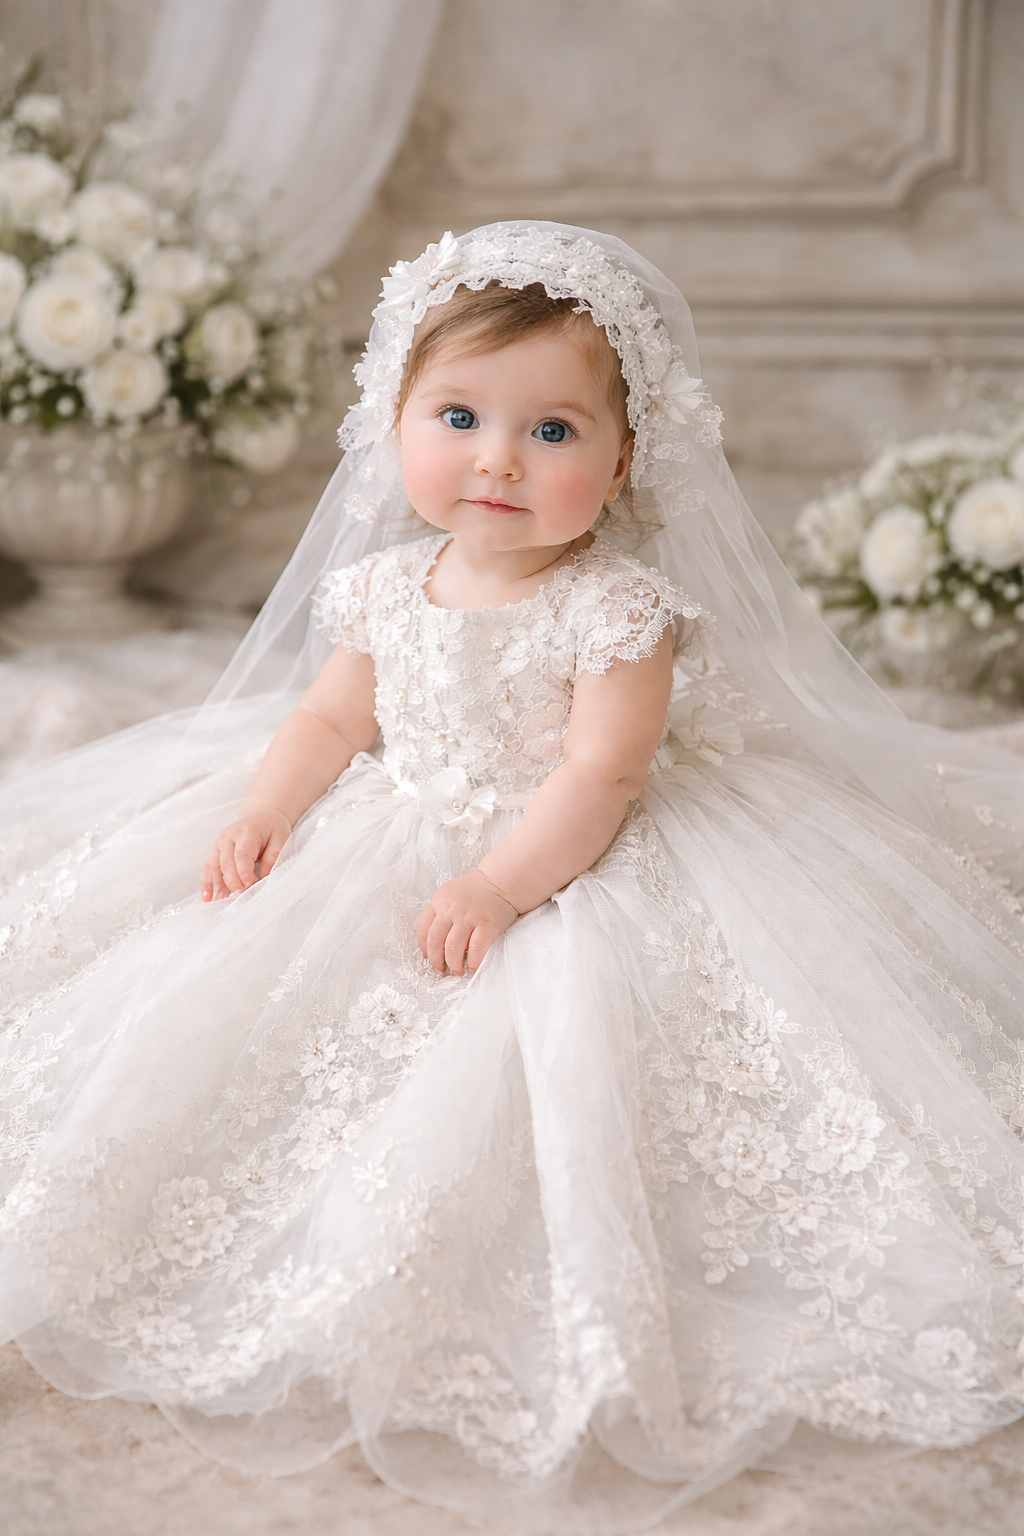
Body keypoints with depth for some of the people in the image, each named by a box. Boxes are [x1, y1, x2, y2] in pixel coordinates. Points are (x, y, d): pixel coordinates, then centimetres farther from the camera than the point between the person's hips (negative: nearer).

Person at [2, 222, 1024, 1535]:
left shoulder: (620, 605, -16)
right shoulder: (388, 587, 2)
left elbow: (601, 776, -22)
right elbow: (331, 716, 9)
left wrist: (501, 885, -32)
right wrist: (262, 813, -7)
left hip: (568, 876, -6)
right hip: (390, 856, 6)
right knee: (231, 1001, 1)